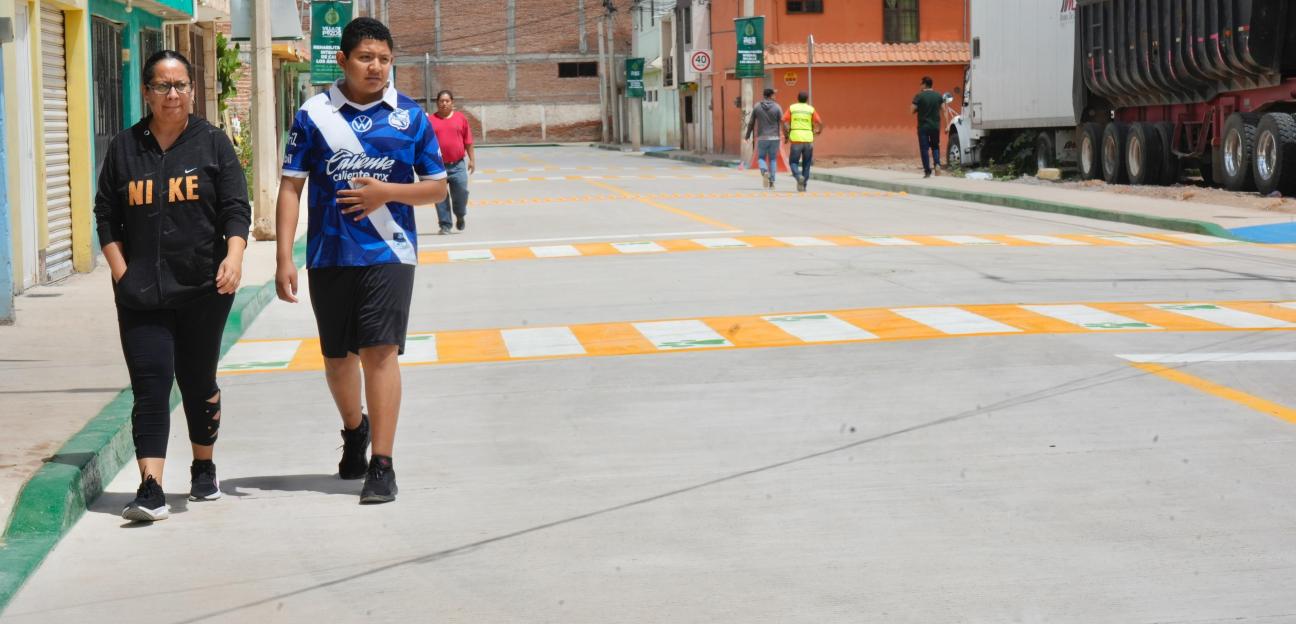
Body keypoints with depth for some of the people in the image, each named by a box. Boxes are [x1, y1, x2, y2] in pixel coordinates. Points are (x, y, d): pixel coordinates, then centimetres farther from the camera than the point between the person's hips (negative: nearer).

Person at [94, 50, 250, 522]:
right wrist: (121, 272, 0)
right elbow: (106, 216, 11)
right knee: (150, 385, -9)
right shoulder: (124, 148, 9)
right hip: (141, 293, 1)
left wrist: (234, 256, -18)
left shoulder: (212, 143, 4)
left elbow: (235, 209, -1)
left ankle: (204, 471, 30)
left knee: (198, 383, 10)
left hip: (204, 288, 0)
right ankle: (151, 491, -16)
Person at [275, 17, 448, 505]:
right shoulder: (314, 114, 2)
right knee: (337, 357, 13)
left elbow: (437, 187, 6)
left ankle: (382, 464, -7)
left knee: (380, 352, -10)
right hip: (329, 256, 2)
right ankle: (354, 429, 41)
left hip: (388, 254, -2)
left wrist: (385, 192, -12)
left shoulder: (409, 117, 2)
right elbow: (291, 187, 2)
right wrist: (285, 258, -5)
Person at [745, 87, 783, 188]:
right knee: (773, 160, 14)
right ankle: (771, 182, 8)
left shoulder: (757, 107, 0)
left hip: (762, 138, 0)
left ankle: (765, 172, -19)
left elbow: (751, 123, 5)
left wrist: (748, 135, 20)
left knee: (761, 158, 13)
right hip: (774, 138, 0)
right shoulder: (777, 107, -5)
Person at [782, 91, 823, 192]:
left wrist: (786, 136, 6)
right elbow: (820, 123, -3)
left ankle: (799, 176, -19)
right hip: (808, 139, 1)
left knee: (793, 162, 9)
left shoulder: (791, 108, 6)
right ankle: (803, 185, 12)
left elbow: (784, 122, -5)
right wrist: (819, 131, 18)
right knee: (806, 164, 14)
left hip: (795, 139, -1)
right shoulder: (811, 109, 5)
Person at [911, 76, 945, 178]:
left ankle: (927, 171, 3)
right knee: (935, 146, 18)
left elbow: (912, 110, -12)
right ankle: (937, 164, -6)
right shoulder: (938, 96, 2)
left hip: (923, 126, -4)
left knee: (924, 148, 4)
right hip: (936, 126, 4)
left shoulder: (919, 96, -11)